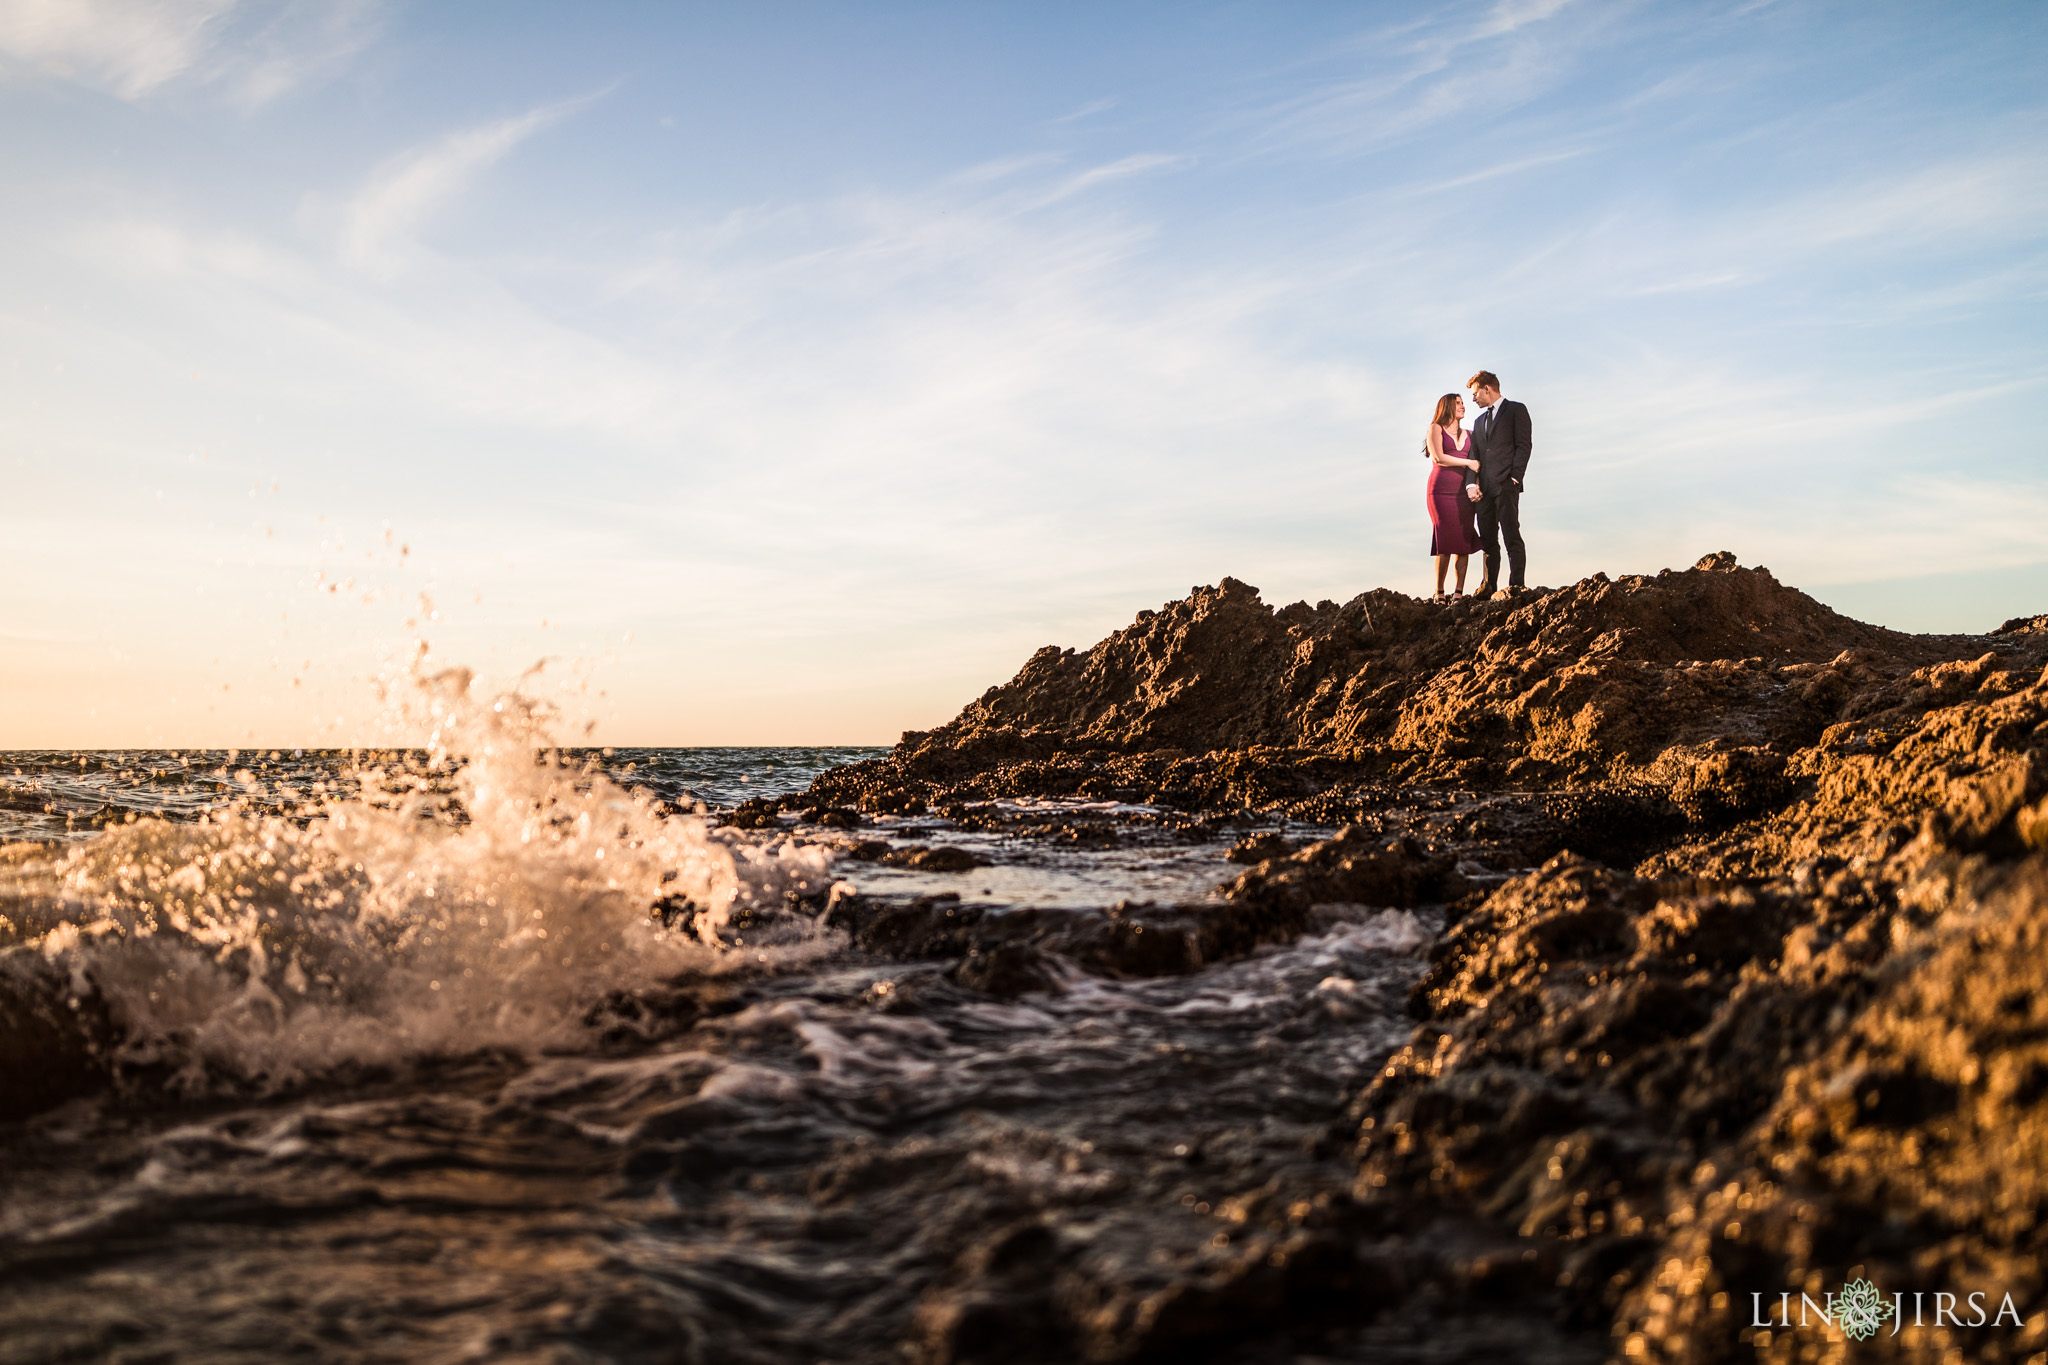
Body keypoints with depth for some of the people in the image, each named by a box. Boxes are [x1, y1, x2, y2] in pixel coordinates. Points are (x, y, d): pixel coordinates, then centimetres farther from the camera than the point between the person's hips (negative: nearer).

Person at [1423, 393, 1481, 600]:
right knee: (1445, 543, -11)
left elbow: (1475, 463, 17)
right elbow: (1438, 457, -8)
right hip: (1441, 490, -4)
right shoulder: (1436, 428, 6)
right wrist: (1468, 463, -7)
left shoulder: (1466, 434, 21)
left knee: (1464, 542, -6)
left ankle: (1459, 593, -7)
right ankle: (1439, 593, -5)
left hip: (1463, 492, 5)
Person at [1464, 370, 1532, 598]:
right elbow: (1473, 455, 17)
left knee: (1512, 536, -11)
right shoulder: (1479, 421, 25)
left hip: (1506, 485, -6)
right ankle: (1488, 587, 6)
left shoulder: (1516, 410, 6)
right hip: (1484, 489, 6)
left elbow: (1523, 446, -3)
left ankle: (1516, 585, -14)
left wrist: (1514, 478, -13)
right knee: (1488, 540, 5)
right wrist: (1471, 484, 1)